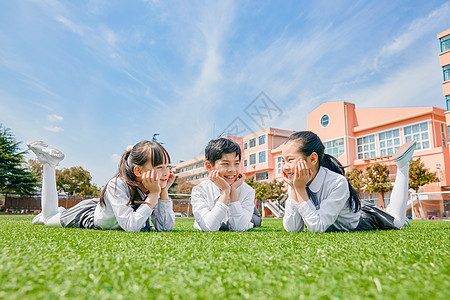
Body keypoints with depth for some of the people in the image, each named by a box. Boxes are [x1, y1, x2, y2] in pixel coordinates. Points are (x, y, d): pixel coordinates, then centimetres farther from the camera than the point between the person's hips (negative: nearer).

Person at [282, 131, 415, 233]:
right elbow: (292, 229, -28)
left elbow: (317, 227, -42)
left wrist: (300, 189, -47)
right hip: (336, 228, 5)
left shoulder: (338, 183, -40)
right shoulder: (296, 183, -25)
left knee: (396, 221, 24)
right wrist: (293, 188, -35)